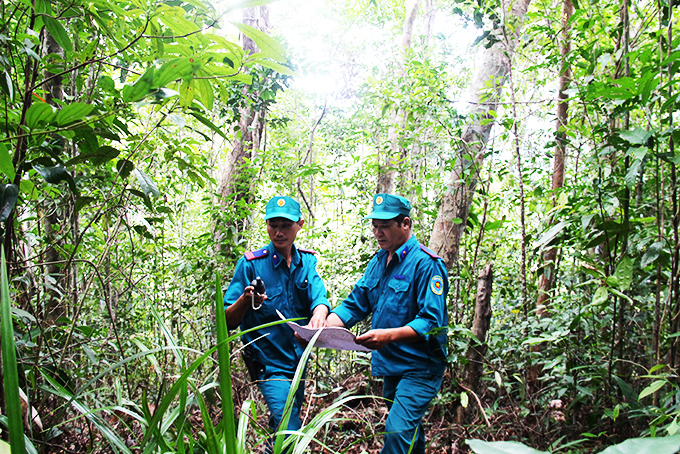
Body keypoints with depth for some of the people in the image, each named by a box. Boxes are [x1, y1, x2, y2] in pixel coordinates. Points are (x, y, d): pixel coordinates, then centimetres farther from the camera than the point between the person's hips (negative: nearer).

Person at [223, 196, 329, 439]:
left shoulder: (308, 261, -1)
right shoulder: (251, 263, -13)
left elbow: (318, 296, -19)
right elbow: (228, 321, -14)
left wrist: (319, 315, -41)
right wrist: (245, 300, -34)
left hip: (299, 361, 5)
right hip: (268, 362, -5)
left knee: (284, 429, 23)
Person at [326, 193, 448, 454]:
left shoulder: (426, 264, -16)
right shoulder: (379, 261, 8)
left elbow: (432, 322, -23)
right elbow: (355, 305, 7)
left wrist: (389, 335, -37)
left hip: (419, 367, -8)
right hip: (390, 364, 8)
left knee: (398, 431, -19)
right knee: (409, 432, 21)